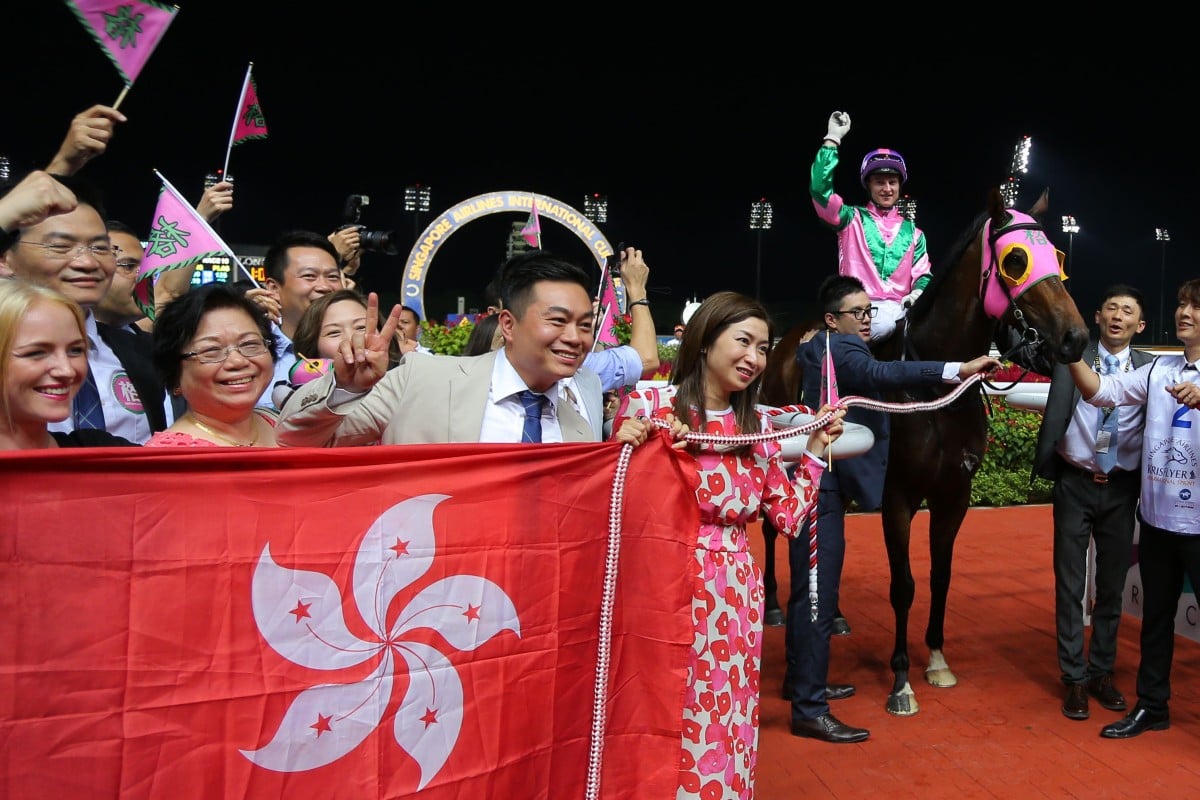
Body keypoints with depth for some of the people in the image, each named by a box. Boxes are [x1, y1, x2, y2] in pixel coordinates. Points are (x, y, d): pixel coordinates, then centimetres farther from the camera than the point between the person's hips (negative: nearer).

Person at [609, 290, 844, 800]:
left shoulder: (757, 426, 7)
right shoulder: (647, 405, -7)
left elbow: (788, 517, 7)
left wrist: (815, 451, 2)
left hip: (734, 596, 4)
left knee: (724, 723, 14)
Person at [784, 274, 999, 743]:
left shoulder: (818, 350, 15)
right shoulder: (840, 351, -15)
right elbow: (880, 375, -36)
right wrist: (958, 369, -43)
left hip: (819, 484, 11)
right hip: (821, 489, -11)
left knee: (811, 589, 20)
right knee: (818, 594, -7)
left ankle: (801, 679, 34)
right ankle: (809, 710, 0)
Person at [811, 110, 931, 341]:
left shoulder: (912, 231, 21)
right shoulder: (853, 219, 10)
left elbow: (922, 274, 16)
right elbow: (820, 189, -6)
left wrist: (917, 292, -9)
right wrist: (832, 139, -7)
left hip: (898, 308, 5)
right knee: (883, 326, -35)